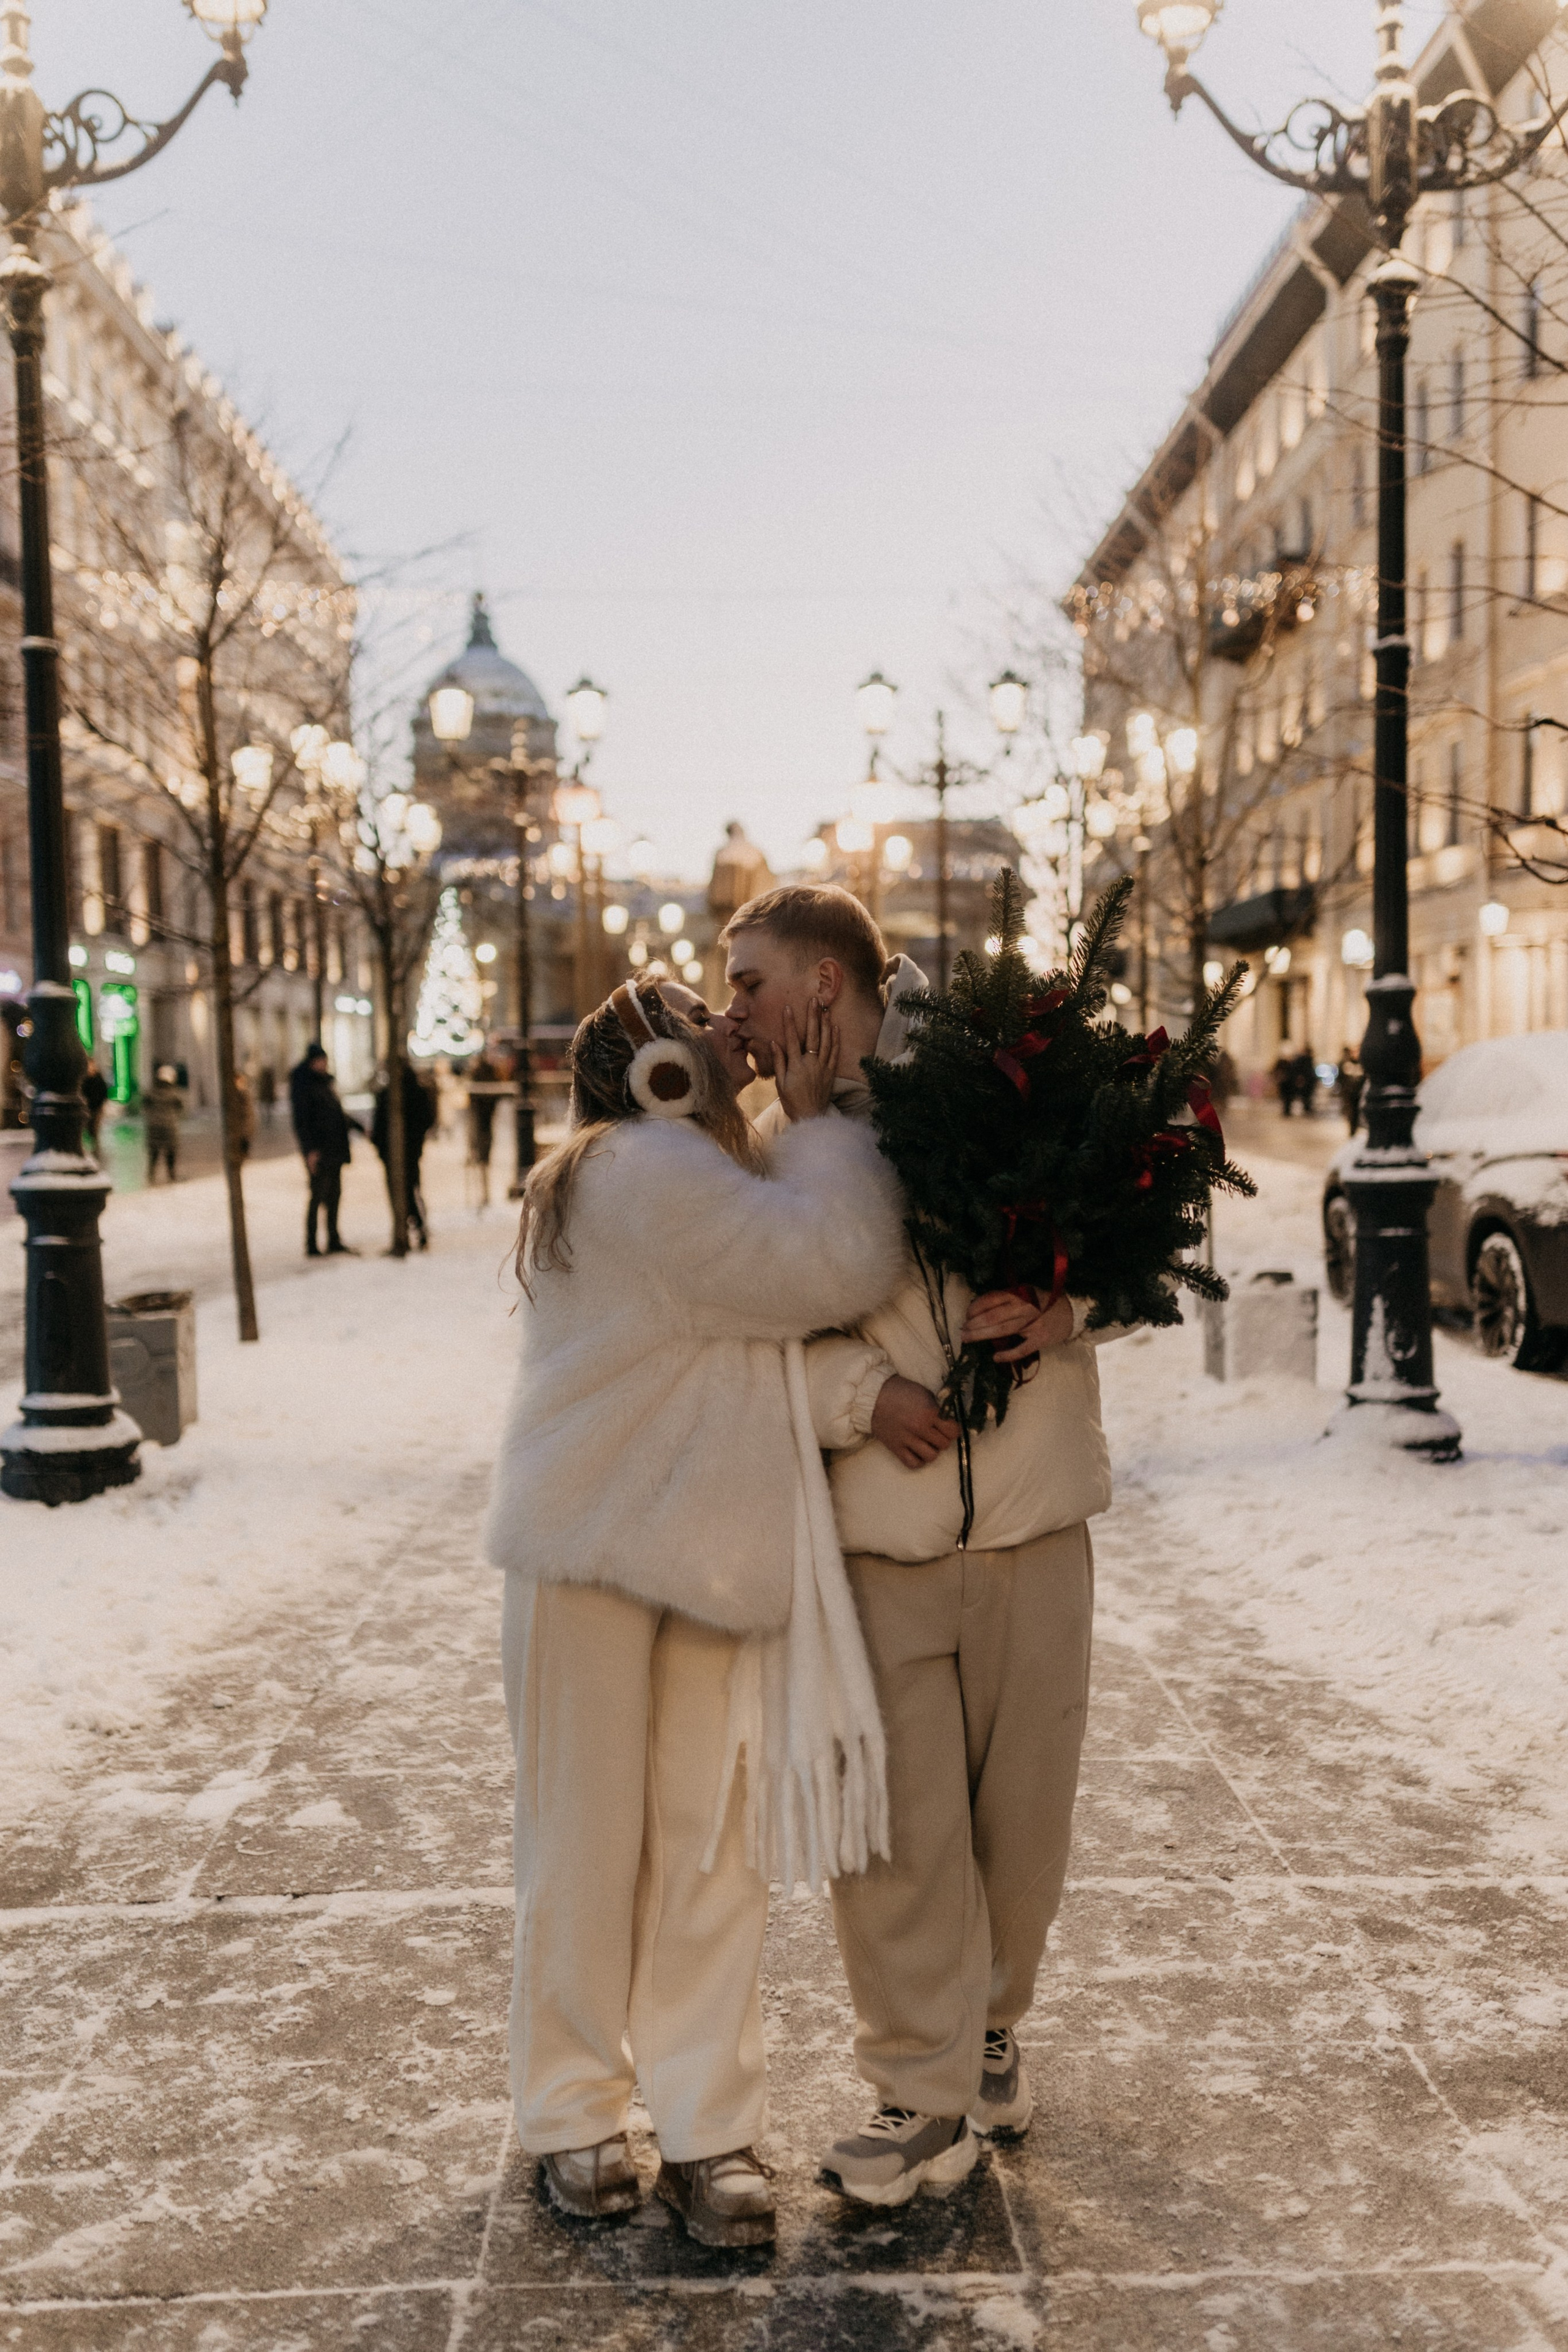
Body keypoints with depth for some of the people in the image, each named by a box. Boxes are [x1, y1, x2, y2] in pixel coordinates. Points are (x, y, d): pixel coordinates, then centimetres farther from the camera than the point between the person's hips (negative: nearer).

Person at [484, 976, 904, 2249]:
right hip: (593, 1550, -8)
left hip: (711, 1556, 8)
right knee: (590, 1838, 7)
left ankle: (708, 2126, 19)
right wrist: (818, 1118, -11)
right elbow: (838, 1265, -23)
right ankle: (574, 2115, 25)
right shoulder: (643, 1170, -18)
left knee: (713, 1847, 8)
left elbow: (798, 1310, 9)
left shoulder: (710, 1176, 15)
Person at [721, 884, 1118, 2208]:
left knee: (1026, 1804, 12)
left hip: (1033, 1517, 0)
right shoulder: (768, 1144, 5)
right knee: (896, 1821, 0)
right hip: (876, 1537, 1)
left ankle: (991, 2024, 37)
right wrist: (861, 1394, -14)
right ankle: (925, 2097, 17)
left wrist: (1068, 1306, -16)